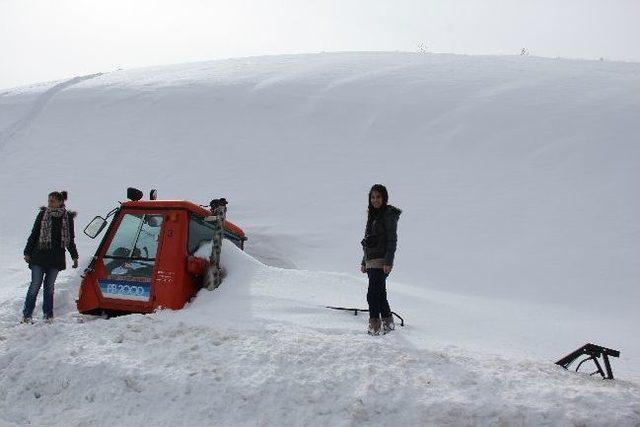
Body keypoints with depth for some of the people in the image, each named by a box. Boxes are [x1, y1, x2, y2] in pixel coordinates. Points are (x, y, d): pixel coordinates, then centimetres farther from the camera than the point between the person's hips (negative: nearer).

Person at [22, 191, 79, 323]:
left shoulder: (67, 217, 5)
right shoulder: (43, 214, 1)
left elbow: (70, 239, 13)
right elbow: (34, 234, 5)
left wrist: (74, 256, 12)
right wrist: (27, 252, 1)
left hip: (56, 258, 1)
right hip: (39, 256, -1)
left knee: (49, 286, 8)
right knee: (35, 285, -2)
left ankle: (48, 315, 16)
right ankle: (26, 314, 6)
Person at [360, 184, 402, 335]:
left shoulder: (389, 214, -7)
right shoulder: (372, 215, 17)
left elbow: (392, 240, -13)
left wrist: (388, 262, -20)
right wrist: (364, 262, 21)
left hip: (381, 261, -8)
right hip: (371, 261, 8)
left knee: (372, 294, -13)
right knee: (380, 294, 13)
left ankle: (374, 325, -9)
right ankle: (388, 322, 23)